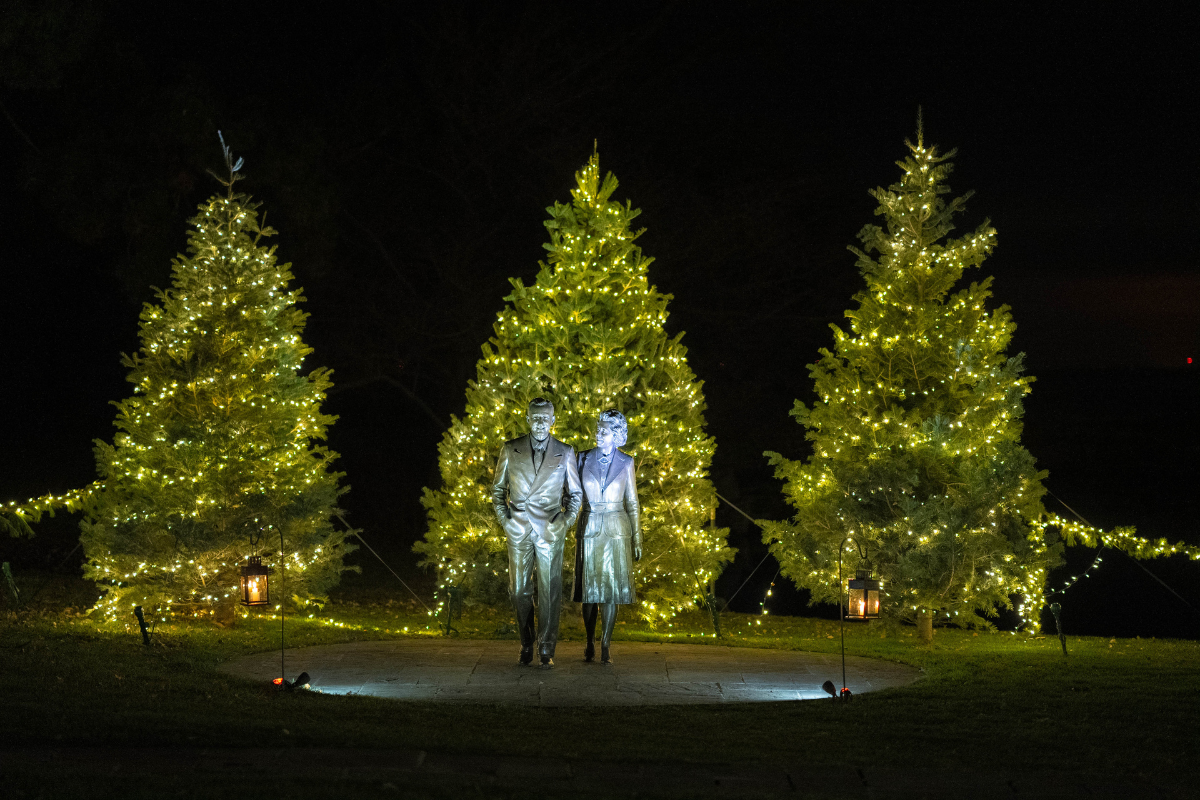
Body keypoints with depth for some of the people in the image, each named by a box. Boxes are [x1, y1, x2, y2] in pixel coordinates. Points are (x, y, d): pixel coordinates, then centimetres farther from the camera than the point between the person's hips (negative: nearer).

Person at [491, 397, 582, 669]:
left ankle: (546, 651, 1)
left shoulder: (565, 453, 6)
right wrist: (503, 517, 2)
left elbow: (576, 493, 13)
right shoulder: (510, 450, 7)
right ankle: (526, 644, 16)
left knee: (549, 591, -4)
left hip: (550, 531, -1)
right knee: (519, 590, 3)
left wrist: (566, 521, -1)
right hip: (519, 531, 1)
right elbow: (498, 488, 15)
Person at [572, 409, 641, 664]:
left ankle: (605, 646, 0)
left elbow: (632, 502, 6)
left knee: (612, 588, -4)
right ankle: (590, 643, 16)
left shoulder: (625, 463, 3)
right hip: (589, 527, 1)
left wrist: (637, 539, 3)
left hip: (616, 529, -1)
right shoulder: (584, 458, 4)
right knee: (590, 588, 4)